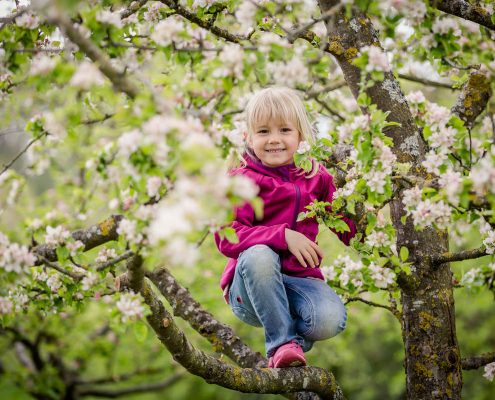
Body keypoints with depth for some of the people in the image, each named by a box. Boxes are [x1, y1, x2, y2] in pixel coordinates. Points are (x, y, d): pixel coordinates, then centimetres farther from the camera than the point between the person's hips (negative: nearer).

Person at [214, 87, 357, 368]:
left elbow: (350, 230, 16)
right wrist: (284, 236, -27)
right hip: (251, 286, -2)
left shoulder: (316, 178, 9)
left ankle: (297, 334, 7)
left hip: (299, 279, 2)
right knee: (258, 255, -37)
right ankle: (282, 341, -23)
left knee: (332, 319, -30)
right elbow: (227, 238, -17)